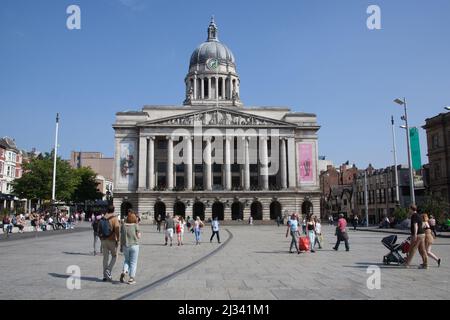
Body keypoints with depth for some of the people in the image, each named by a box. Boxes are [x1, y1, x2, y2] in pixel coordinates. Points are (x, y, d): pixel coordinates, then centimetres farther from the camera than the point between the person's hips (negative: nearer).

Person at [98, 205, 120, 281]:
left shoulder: (102, 219, 6)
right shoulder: (114, 218, -10)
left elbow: (99, 230, 11)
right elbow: (117, 230, -16)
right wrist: (118, 240, -12)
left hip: (104, 240, 5)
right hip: (112, 241, -5)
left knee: (105, 258, 11)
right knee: (114, 256, 11)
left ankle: (105, 276, 14)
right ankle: (108, 271, -6)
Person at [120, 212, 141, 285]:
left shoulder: (123, 225, -1)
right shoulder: (136, 226, -10)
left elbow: (121, 237, 2)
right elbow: (138, 237, -6)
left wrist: (121, 246, 11)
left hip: (125, 246, 3)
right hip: (134, 246, -3)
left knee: (127, 260, 21)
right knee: (133, 262, 8)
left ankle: (123, 272, -2)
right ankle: (131, 278, 7)